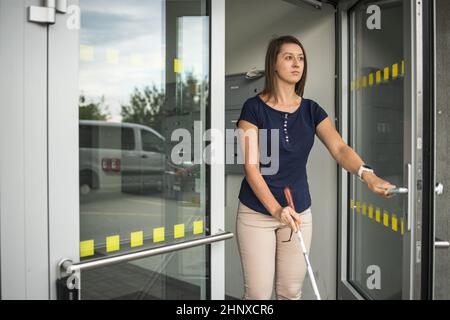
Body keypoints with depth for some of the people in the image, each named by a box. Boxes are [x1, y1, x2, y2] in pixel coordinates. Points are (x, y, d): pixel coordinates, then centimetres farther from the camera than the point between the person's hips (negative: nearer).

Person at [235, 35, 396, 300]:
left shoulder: (311, 110, 3)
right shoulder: (255, 107, -9)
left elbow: (340, 148, -13)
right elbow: (251, 167, -15)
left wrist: (367, 174, -33)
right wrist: (276, 209, -28)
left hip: (299, 212, 4)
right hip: (257, 212, -3)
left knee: (291, 291, 12)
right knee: (258, 293, 3)